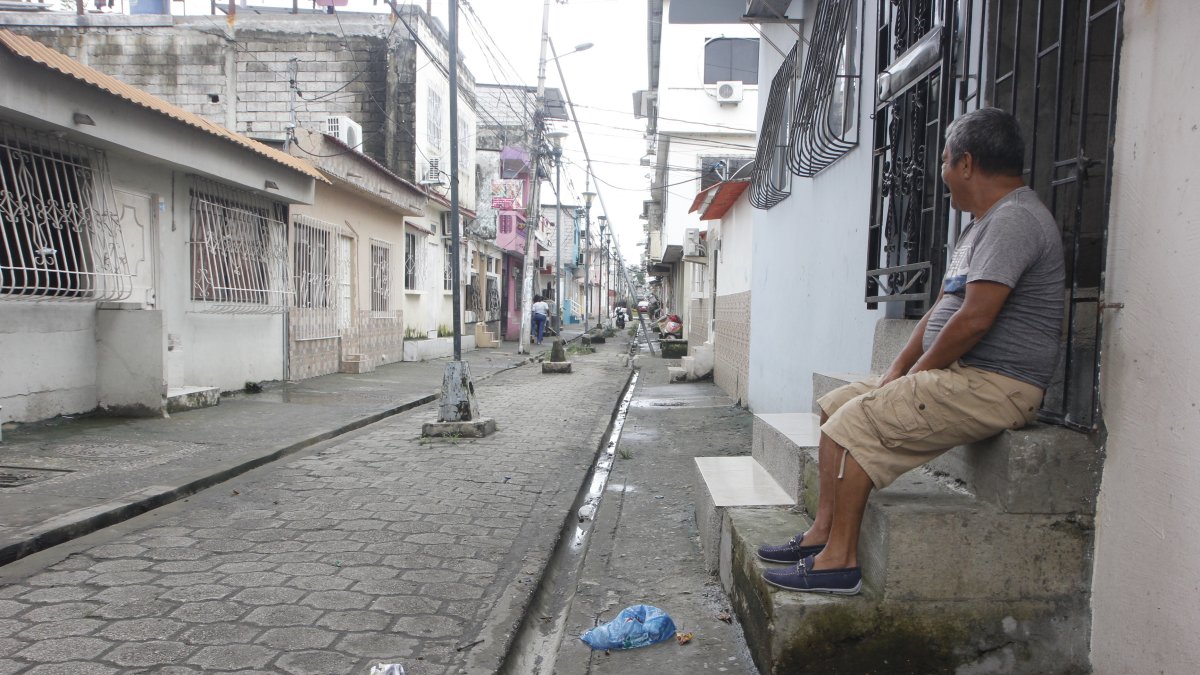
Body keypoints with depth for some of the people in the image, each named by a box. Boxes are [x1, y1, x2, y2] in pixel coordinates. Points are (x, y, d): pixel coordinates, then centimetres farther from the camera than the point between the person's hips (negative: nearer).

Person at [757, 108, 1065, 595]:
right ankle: (823, 532, 8)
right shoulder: (984, 223, 19)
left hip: (995, 387, -11)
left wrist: (918, 373, -11)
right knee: (836, 405, 8)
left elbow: (974, 319, -24)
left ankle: (838, 561, -12)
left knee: (858, 422, -20)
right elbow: (941, 310, 18)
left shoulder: (1014, 220, -16)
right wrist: (895, 373, 8)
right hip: (959, 374, 11)